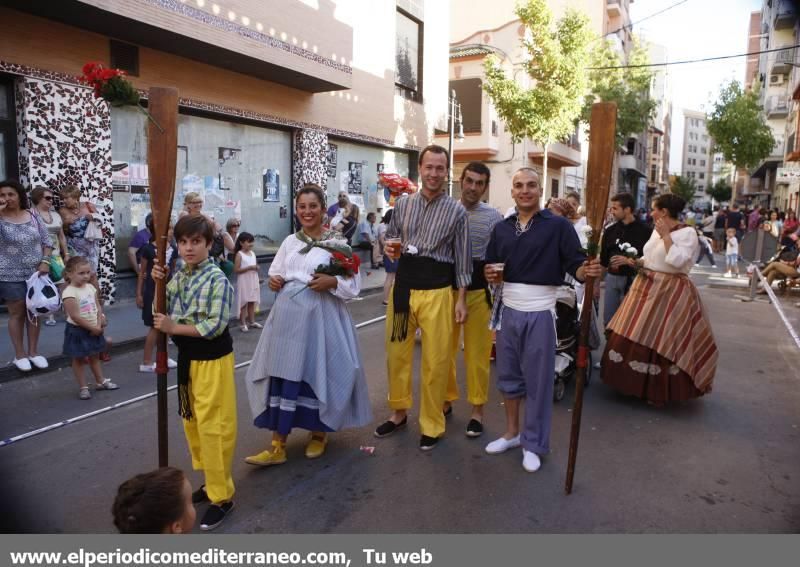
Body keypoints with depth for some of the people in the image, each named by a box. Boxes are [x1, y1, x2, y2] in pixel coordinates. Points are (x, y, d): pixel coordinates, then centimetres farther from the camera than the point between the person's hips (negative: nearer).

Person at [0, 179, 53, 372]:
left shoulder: (33, 217, 1)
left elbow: (47, 242, 7)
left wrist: (45, 261, -8)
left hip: (36, 273, 3)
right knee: (17, 314, 6)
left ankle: (33, 351, 25)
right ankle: (19, 354, 19)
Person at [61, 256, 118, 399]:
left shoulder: (91, 287, 0)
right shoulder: (69, 293, -21)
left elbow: (98, 308, 1)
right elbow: (75, 316, -22)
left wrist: (98, 325, -11)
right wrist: (92, 327, -17)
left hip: (94, 329, 6)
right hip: (77, 330, -6)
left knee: (94, 356, 19)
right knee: (79, 359, 7)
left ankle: (100, 381, 32)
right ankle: (83, 387, 16)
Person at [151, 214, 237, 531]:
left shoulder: (217, 280, -17)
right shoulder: (178, 277, 6)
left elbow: (215, 327, -22)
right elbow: (162, 314, 11)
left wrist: (173, 328, -18)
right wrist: (157, 284, -2)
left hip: (212, 359, -8)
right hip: (187, 358, 8)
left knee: (212, 427, -3)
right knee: (191, 423, 16)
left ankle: (222, 496, 10)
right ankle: (210, 481, 33)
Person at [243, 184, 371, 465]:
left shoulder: (337, 243, -3)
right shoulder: (289, 241, 11)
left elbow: (354, 286, -3)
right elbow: (275, 273, 21)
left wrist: (332, 282, -19)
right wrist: (273, 282, 0)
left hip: (320, 316, -4)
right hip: (287, 314, 4)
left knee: (317, 372, 4)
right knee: (281, 374, 2)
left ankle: (318, 433, 29)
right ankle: (277, 445, 11)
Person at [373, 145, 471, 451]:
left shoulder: (457, 211, -2)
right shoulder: (403, 203, 5)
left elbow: (462, 259, 0)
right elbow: (389, 236, 17)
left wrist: (461, 299, -2)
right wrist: (390, 248, -7)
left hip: (437, 290, -3)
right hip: (403, 285, 3)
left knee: (435, 360, 2)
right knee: (397, 352, 12)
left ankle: (432, 425, 20)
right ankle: (399, 411, 33)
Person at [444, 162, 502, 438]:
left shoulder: (493, 217, -2)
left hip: (478, 289, -2)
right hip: (447, 288, 2)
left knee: (477, 352, 5)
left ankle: (477, 409, 19)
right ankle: (446, 400, 30)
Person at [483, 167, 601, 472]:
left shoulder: (558, 225, -6)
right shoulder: (501, 228, 9)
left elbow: (575, 265, -11)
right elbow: (489, 267, 15)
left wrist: (586, 270, -32)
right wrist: (490, 274, -7)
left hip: (539, 313, -4)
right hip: (508, 310, 5)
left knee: (538, 381, 5)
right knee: (508, 375, 14)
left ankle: (533, 444, 20)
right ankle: (512, 432, 32)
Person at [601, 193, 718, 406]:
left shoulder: (687, 233, -11)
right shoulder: (657, 231, 12)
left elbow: (677, 261, -23)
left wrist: (666, 236, -19)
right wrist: (637, 262, 1)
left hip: (670, 292, -8)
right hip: (647, 287, 8)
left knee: (662, 341, -2)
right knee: (634, 337, 9)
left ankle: (659, 390, 12)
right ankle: (636, 382, 24)